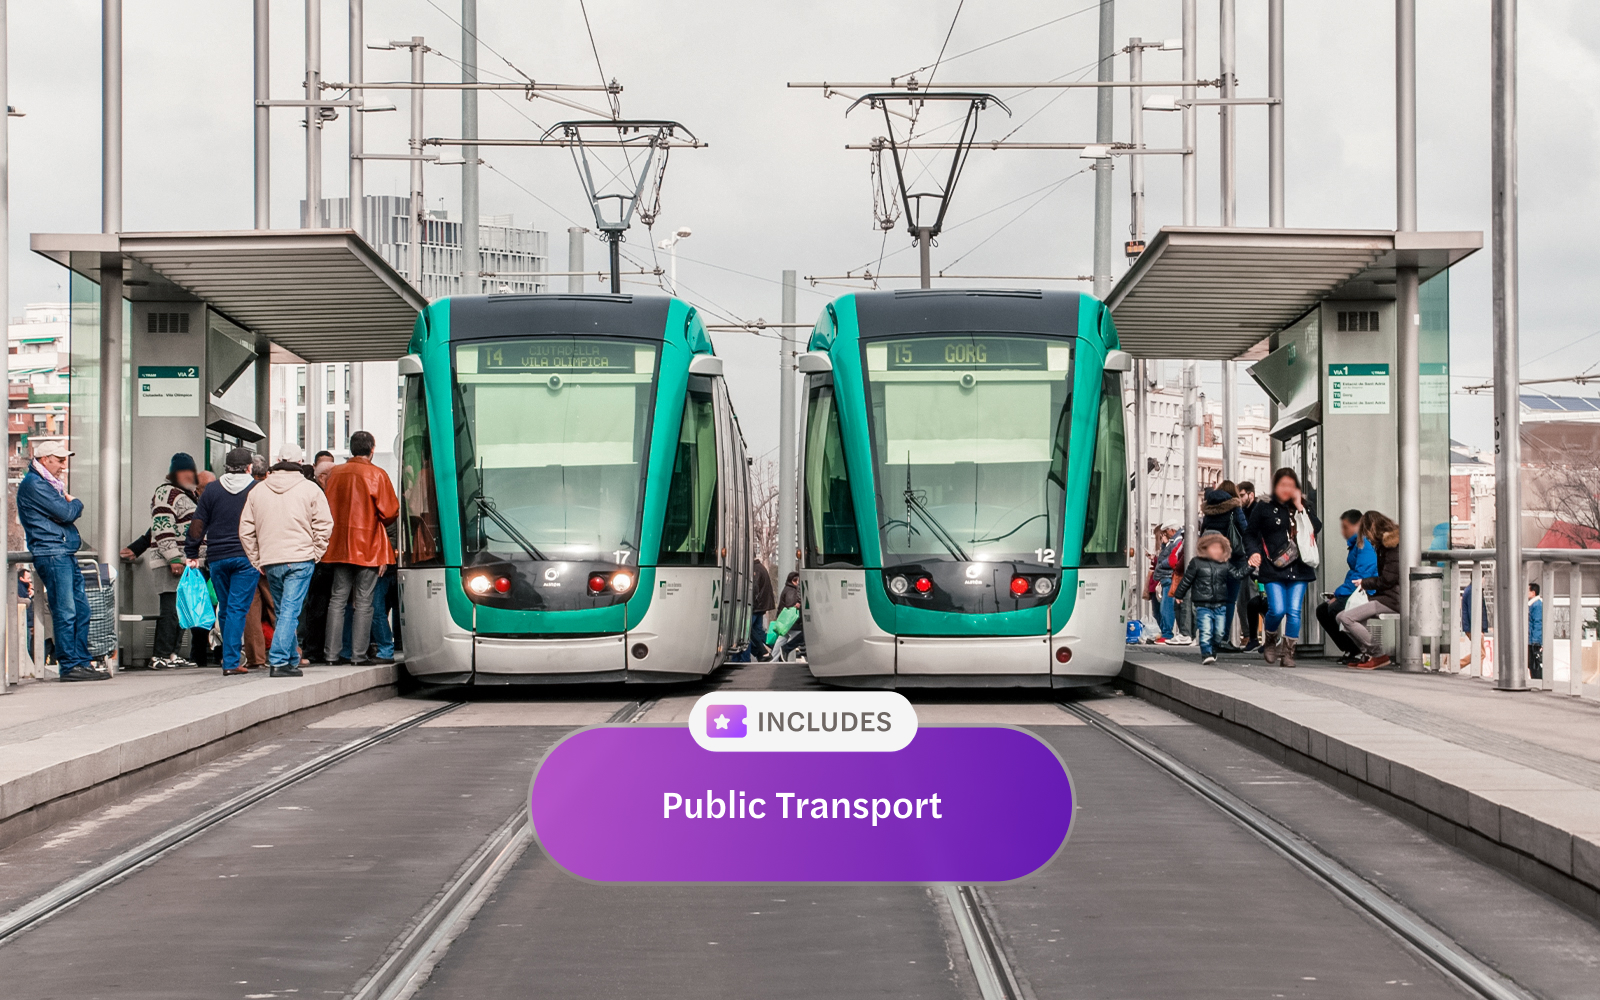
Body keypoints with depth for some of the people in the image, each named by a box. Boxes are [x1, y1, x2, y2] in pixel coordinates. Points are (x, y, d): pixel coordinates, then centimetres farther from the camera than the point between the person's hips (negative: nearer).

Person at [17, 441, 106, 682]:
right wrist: (75, 502, 5)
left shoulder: (49, 483, 23)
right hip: (51, 554, -10)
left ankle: (82, 662, 11)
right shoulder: (34, 484, -10)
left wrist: (70, 504, -2)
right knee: (65, 612, -10)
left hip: (66, 554, 10)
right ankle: (70, 665, -8)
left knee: (81, 609, 8)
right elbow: (65, 513, -15)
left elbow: (71, 513, 20)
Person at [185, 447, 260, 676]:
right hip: (246, 557, -3)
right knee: (238, 608, -4)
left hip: (217, 558, 3)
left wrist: (192, 553, 11)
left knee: (225, 609, 13)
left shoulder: (212, 490, 6)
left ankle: (230, 657, 21)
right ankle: (231, 662, -11)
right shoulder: (256, 490, -1)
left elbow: (197, 524, 5)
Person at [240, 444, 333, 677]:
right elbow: (324, 525, -3)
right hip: (300, 559, -4)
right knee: (291, 610, -7)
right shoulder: (309, 489, -1)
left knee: (283, 611, 16)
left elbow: (246, 530, 11)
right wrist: (315, 554, 6)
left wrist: (257, 561, 15)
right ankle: (279, 661, -16)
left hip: (270, 561, 4)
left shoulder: (258, 491, 10)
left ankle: (292, 660, 20)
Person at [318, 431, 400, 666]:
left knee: (338, 599, 8)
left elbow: (327, 508, 10)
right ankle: (358, 654, -2)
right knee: (364, 602, 0)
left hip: (339, 545, 4)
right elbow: (390, 512, -7)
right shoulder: (377, 475, -8)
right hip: (369, 546, -4)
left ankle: (331, 653, 5)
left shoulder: (334, 473, 4)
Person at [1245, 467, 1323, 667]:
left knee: (1294, 611, -2)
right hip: (1273, 569, -2)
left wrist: (1300, 507, -9)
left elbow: (1316, 528, -5)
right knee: (1277, 610, -11)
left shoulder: (1303, 506, 11)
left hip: (1298, 568, 2)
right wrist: (1255, 552, -12)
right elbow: (1251, 534, 6)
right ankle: (1270, 641, 16)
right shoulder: (1264, 507, 3)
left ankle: (1288, 651, 8)